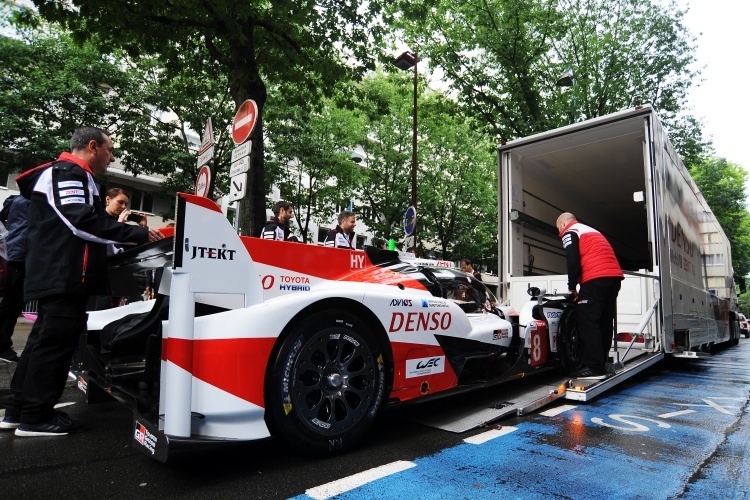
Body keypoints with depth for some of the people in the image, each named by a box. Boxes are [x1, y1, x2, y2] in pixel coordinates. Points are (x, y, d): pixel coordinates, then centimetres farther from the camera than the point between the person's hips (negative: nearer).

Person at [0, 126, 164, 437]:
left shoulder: (68, 175, 25)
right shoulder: (67, 173, -10)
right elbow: (80, 222, -22)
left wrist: (131, 239, 18)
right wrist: (138, 234, -20)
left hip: (57, 275, 11)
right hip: (63, 276, -11)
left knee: (45, 339, 15)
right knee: (56, 341, -6)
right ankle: (35, 417, 3)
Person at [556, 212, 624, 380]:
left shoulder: (570, 232, 6)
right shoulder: (592, 231, 32)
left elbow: (573, 261, -8)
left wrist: (572, 288, 2)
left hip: (596, 279, -9)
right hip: (614, 276, 9)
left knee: (588, 322, -8)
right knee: (605, 322, 12)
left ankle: (593, 368, -12)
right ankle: (600, 363, 20)